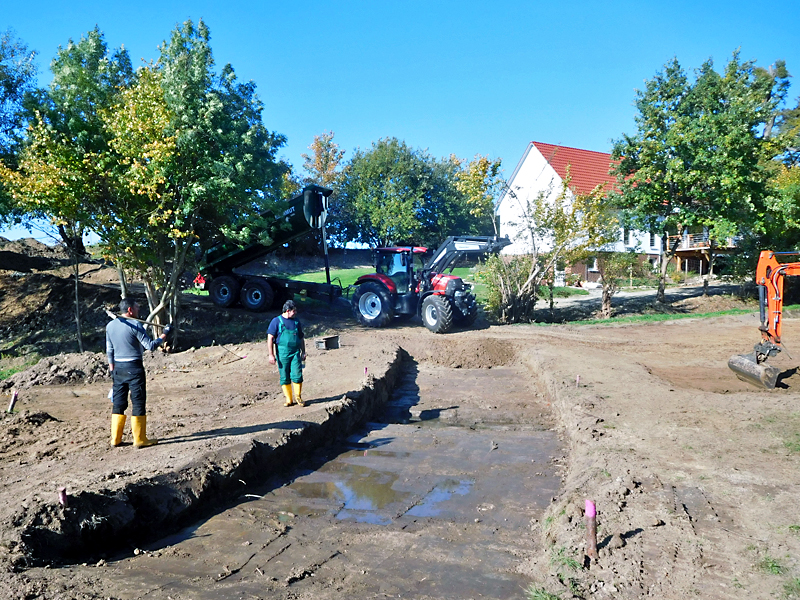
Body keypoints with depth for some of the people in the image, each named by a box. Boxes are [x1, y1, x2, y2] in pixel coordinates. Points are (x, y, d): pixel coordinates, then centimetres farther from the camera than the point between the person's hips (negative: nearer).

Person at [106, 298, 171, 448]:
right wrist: (164, 335, -2)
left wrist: (112, 369, 20)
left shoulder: (110, 326, 8)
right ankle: (140, 440, 5)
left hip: (118, 368, 6)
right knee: (138, 402, 1)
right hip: (134, 368, -6)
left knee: (118, 403, 12)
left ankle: (115, 439, 15)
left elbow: (109, 350, 14)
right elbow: (150, 346, -13)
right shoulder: (135, 325, -12)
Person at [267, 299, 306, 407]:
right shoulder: (276, 321, -1)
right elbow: (270, 338, -3)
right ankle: (289, 399, 16)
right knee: (284, 378, 4)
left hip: (295, 353, 2)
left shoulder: (296, 321, 12)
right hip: (282, 353, -2)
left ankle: (298, 396, 11)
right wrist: (271, 354, -8)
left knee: (297, 375, -7)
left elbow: (301, 338, 21)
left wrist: (303, 352, 17)